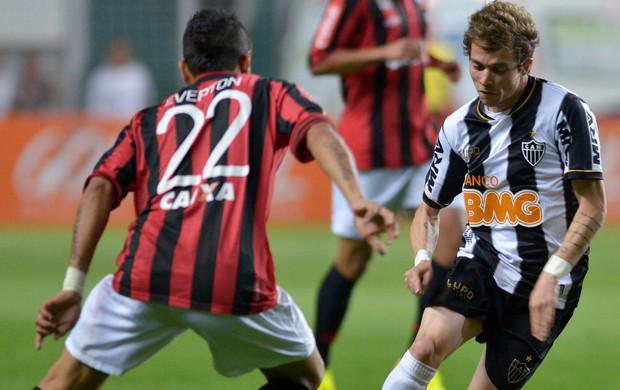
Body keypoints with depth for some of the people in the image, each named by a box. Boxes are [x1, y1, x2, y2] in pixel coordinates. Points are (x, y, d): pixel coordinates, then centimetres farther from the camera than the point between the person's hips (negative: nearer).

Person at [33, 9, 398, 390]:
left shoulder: (150, 120, 27)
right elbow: (317, 131, 0)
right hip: (238, 286, -2)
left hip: (146, 277, 2)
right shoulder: (271, 96, 22)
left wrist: (73, 287, 6)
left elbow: (100, 189, 11)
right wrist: (358, 202, -14)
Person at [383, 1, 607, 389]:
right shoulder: (459, 126, 6)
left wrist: (552, 275, -20)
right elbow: (430, 208, 18)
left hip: (543, 284, -3)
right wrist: (423, 257, -4)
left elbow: (593, 206, -10)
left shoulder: (565, 110, -9)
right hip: (480, 266, 3)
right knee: (431, 342, -27)